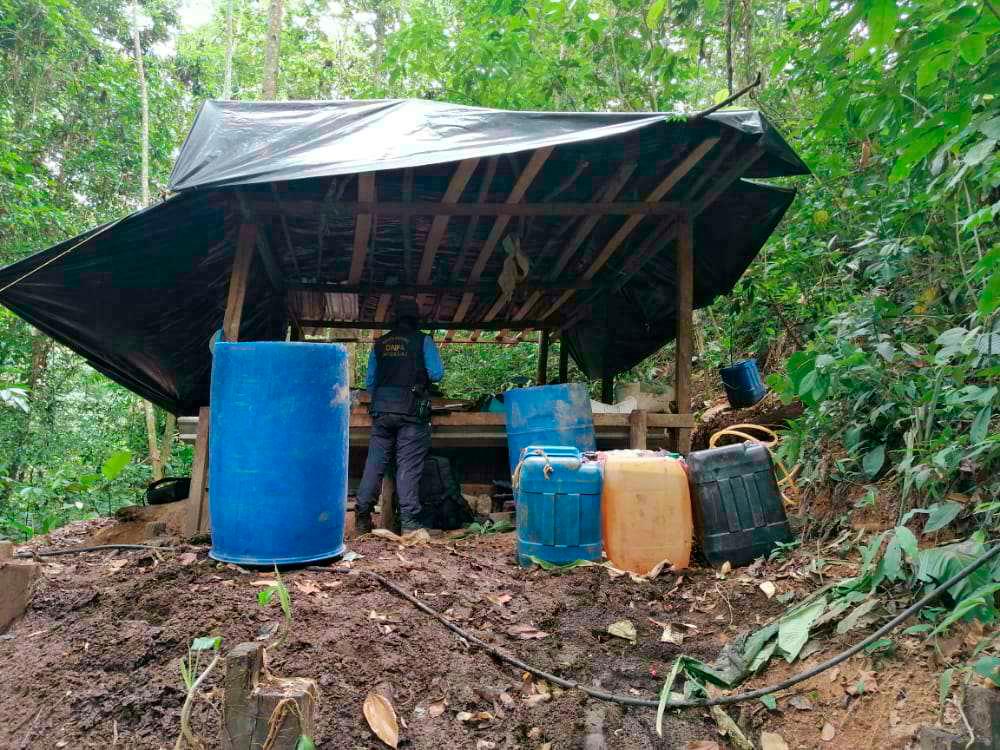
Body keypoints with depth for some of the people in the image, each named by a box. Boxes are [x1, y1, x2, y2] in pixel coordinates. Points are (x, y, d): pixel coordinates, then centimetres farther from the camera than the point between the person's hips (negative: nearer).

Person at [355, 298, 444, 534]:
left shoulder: (380, 343, 13)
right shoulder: (422, 340, 1)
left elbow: (369, 381, 15)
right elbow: (436, 373, -6)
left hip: (381, 409, 4)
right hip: (411, 410, -4)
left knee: (374, 462, 7)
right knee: (408, 466, -3)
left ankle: (362, 518, 8)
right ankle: (409, 521, -4)